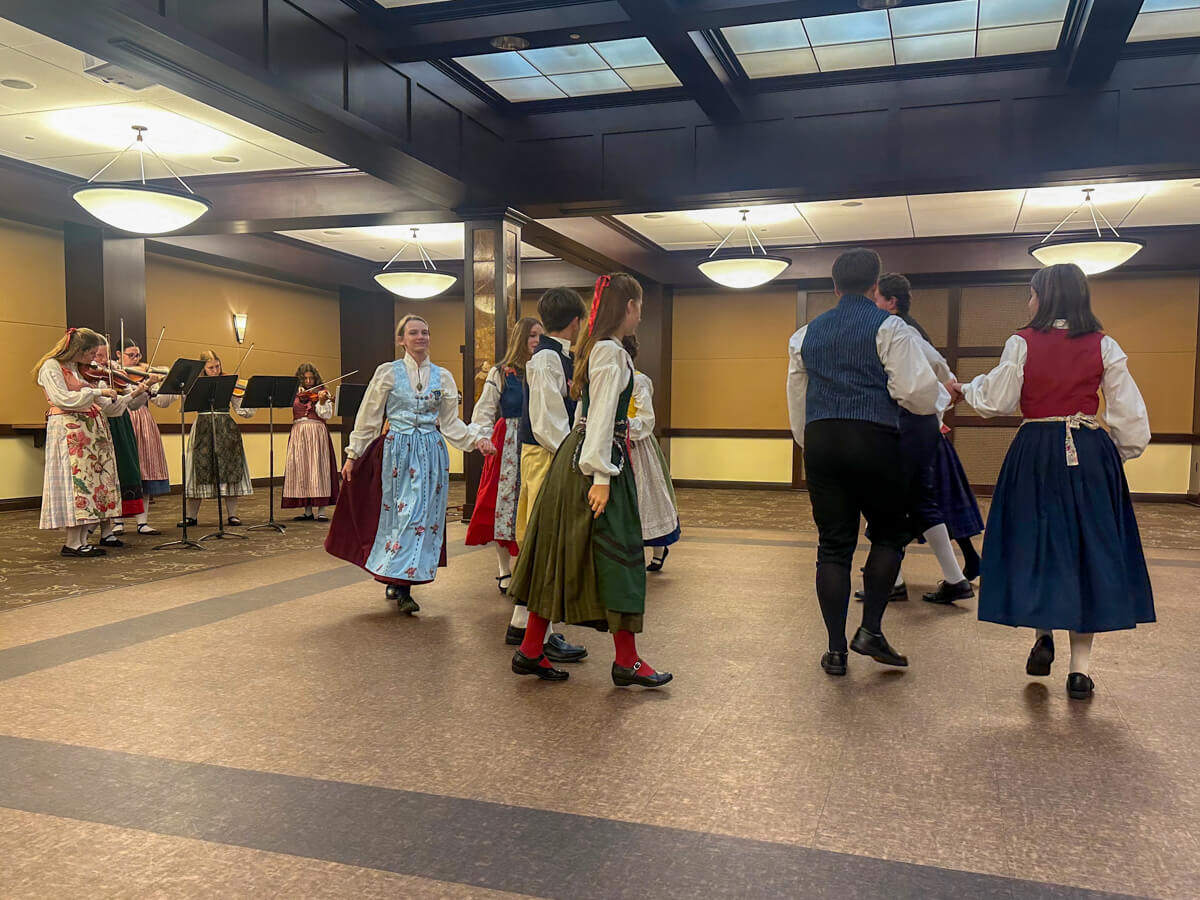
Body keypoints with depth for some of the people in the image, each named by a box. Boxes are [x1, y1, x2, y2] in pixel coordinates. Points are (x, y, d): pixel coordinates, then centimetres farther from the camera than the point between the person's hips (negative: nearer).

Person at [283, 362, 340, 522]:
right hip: (298, 433, 3)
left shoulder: (322, 393, 7)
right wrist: (298, 393, -8)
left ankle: (321, 510, -5)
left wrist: (321, 401, -17)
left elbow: (326, 415, -2)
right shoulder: (295, 394, 15)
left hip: (317, 432, -3)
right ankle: (308, 511, 8)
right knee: (301, 468, 1)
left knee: (317, 467, -8)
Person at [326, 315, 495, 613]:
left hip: (431, 453, 3)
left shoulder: (443, 377, 8)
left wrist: (477, 439, -4)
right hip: (397, 451, -3)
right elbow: (368, 418, 4)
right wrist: (352, 455, 3)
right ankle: (400, 587, -1)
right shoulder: (387, 372, 2)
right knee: (403, 513, -7)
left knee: (426, 515, -1)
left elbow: (451, 422, 11)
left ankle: (398, 583, 9)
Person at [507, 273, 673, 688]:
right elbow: (603, 415, -18)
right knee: (616, 551, -4)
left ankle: (530, 651, 17)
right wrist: (602, 476, -21)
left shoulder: (599, 348, 17)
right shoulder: (611, 351, -12)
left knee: (563, 553, 11)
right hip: (596, 462, -10)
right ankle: (627, 661, 5)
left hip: (576, 454, 10)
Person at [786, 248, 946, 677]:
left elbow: (796, 400, 19)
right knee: (889, 534, 14)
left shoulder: (807, 334, 14)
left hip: (820, 440, 4)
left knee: (833, 544, 7)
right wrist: (940, 395, 13)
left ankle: (836, 649, 10)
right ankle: (871, 630, 6)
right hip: (874, 440, -4)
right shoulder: (890, 328, -2)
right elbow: (917, 390, -9)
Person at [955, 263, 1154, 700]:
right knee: (1088, 547, 6)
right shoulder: (1104, 347, 1)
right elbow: (1130, 414, 3)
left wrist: (969, 388, 15)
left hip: (1036, 454, -2)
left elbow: (996, 402, -4)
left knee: (1035, 543, 14)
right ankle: (1080, 666, 8)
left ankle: (1043, 636, 8)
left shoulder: (1022, 343, -6)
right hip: (1091, 455, 2)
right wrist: (1124, 453, 17)